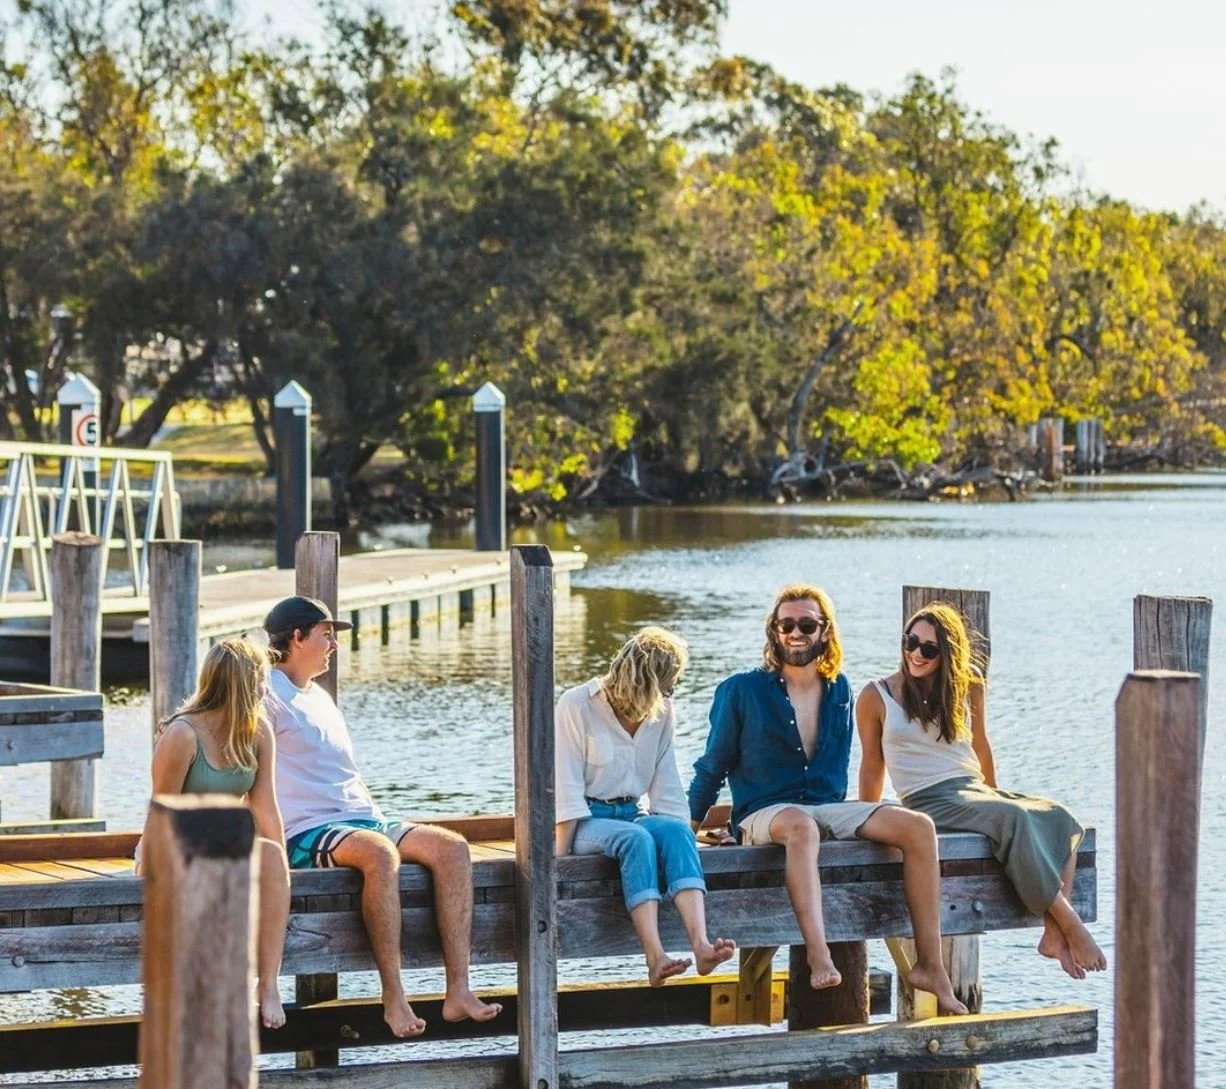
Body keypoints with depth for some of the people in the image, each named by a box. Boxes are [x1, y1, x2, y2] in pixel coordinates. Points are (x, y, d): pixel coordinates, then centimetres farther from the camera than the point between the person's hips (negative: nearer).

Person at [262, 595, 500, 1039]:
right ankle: (393, 998, -36)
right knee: (380, 854, -38)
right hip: (308, 832, -8)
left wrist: (380, 822, 15)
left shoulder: (321, 698, 27)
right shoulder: (268, 693, 0)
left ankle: (458, 990, -24)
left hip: (364, 819, 8)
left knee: (452, 848, -15)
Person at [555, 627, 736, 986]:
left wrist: (682, 835, -3)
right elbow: (566, 789, -11)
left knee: (676, 830, -29)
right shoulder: (577, 706, -7)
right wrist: (561, 855, -16)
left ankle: (701, 945, -49)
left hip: (633, 815, 5)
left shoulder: (661, 713, 11)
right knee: (636, 839, -36)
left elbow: (666, 788, 11)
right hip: (586, 820, -5)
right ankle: (656, 959, -50)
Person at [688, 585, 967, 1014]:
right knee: (802, 826, -42)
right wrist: (685, 829, 2)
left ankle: (929, 964, -19)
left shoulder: (838, 691, 14)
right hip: (763, 815, -5)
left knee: (919, 828, -18)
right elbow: (713, 767, 6)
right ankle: (819, 958, -56)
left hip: (827, 809, 5)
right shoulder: (742, 690, 1)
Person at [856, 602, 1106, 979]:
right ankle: (1070, 924, -34)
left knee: (1059, 817, -23)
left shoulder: (966, 687, 13)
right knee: (1016, 819, -34)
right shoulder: (877, 698, 1)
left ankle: (1055, 934, -32)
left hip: (975, 792, 6)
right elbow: (872, 765, 7)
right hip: (929, 803, -6)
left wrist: (995, 797, 20)